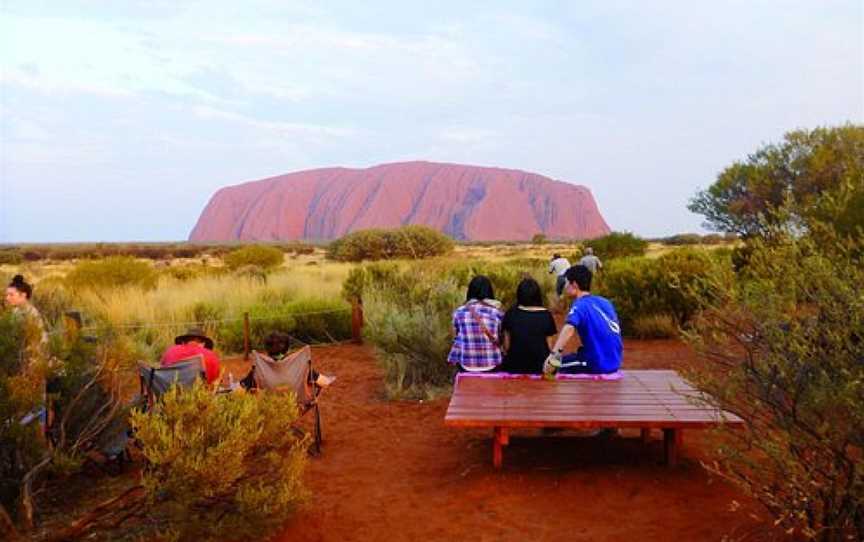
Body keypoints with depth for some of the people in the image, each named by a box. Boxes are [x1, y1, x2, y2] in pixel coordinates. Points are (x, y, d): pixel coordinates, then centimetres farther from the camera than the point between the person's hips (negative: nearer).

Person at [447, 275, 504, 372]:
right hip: (492, 366, 0)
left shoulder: (459, 312, -4)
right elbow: (501, 341, 3)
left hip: (467, 366, 0)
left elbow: (456, 337, 7)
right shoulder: (497, 313, -6)